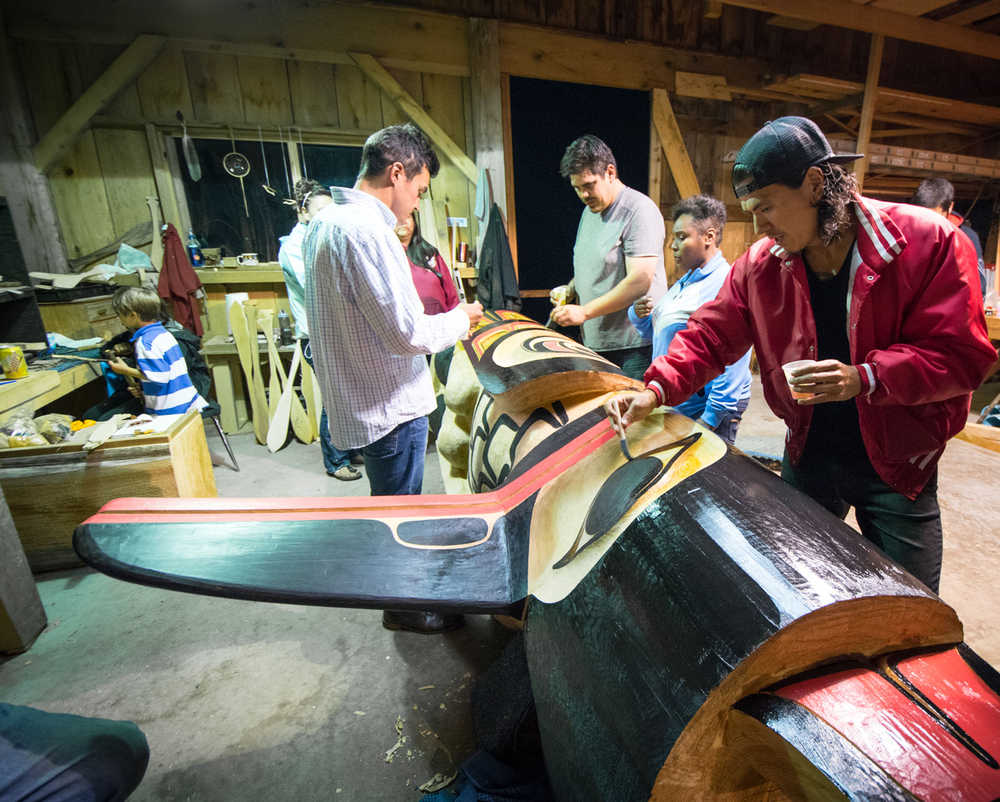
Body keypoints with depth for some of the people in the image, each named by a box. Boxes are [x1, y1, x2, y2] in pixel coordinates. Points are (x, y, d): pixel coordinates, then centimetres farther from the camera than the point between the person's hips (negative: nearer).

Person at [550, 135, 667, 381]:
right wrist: (570, 290, 7)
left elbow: (640, 281, -20)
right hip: (594, 343, 8)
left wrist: (584, 312, -20)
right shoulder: (590, 211, 17)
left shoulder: (639, 210, -11)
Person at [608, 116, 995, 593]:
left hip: (898, 465, -2)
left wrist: (865, 379, -31)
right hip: (808, 456, 3)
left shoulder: (928, 242, -15)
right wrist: (657, 389, -18)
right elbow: (711, 336, -3)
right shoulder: (760, 264, -5)